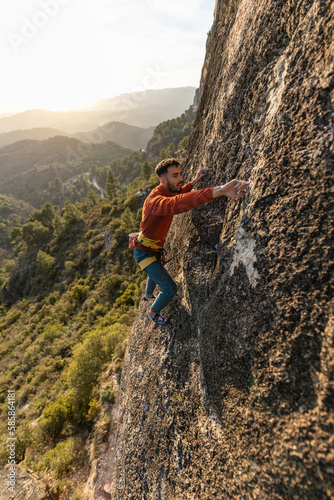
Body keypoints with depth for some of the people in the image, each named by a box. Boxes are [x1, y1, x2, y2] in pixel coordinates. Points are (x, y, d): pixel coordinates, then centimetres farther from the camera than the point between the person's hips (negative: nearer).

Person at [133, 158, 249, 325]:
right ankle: (153, 312, 25)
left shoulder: (166, 192, -4)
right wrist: (218, 190, -69)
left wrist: (194, 181, 7)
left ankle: (148, 294, 69)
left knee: (155, 273, 36)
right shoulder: (155, 200, -36)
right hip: (145, 253, -9)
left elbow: (178, 194, 21)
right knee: (170, 289, -6)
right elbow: (178, 203, -58)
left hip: (155, 249, 9)